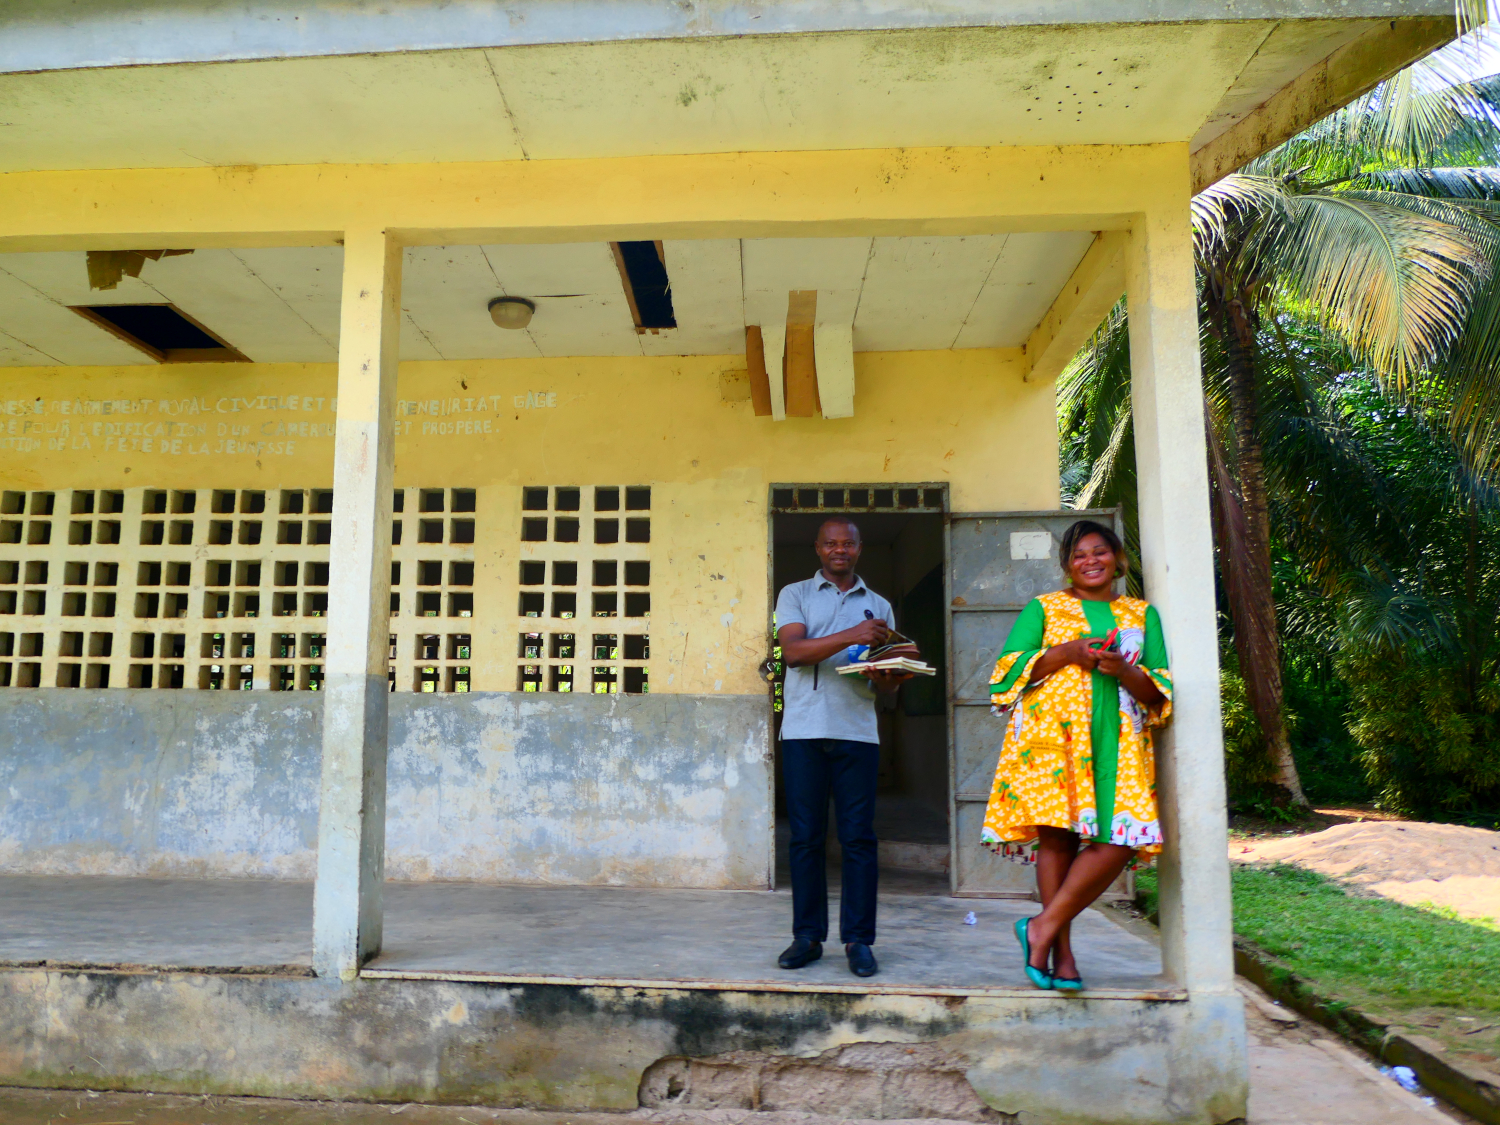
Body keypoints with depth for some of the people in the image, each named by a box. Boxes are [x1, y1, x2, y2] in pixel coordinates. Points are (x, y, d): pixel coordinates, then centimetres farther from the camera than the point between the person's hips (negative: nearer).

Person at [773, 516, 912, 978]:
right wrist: (851, 636, -18)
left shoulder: (878, 606, 18)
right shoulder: (796, 595, 11)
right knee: (806, 837, 2)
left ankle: (858, 940, 6)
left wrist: (887, 678, -8)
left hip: (858, 733, 2)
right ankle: (807, 935, 11)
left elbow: (887, 679, 17)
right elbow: (793, 651, -7)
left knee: (858, 837, -1)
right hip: (804, 731, -1)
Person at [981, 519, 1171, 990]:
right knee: (1057, 832, -11)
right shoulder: (1043, 608, 14)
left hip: (1116, 740, 2)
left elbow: (1159, 692, 14)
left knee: (1119, 839, -14)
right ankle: (1062, 950, -1)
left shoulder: (1142, 614, 20)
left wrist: (1123, 669, -7)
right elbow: (1009, 670, 4)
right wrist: (1067, 653, -7)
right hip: (1052, 732, -2)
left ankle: (1044, 927, -5)